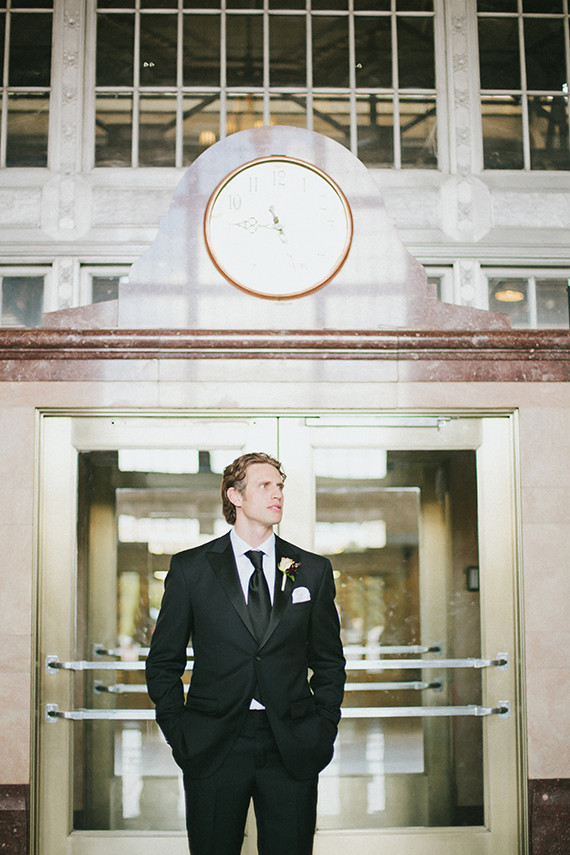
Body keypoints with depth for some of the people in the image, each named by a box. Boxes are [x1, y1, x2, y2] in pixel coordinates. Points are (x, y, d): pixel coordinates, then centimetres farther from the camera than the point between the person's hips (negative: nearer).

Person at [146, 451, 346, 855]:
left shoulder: (313, 570, 9)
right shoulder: (190, 568, 4)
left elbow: (329, 662, 13)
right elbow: (164, 661, 7)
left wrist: (323, 730, 3)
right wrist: (178, 733, -1)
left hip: (292, 752, 1)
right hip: (213, 748, -1)